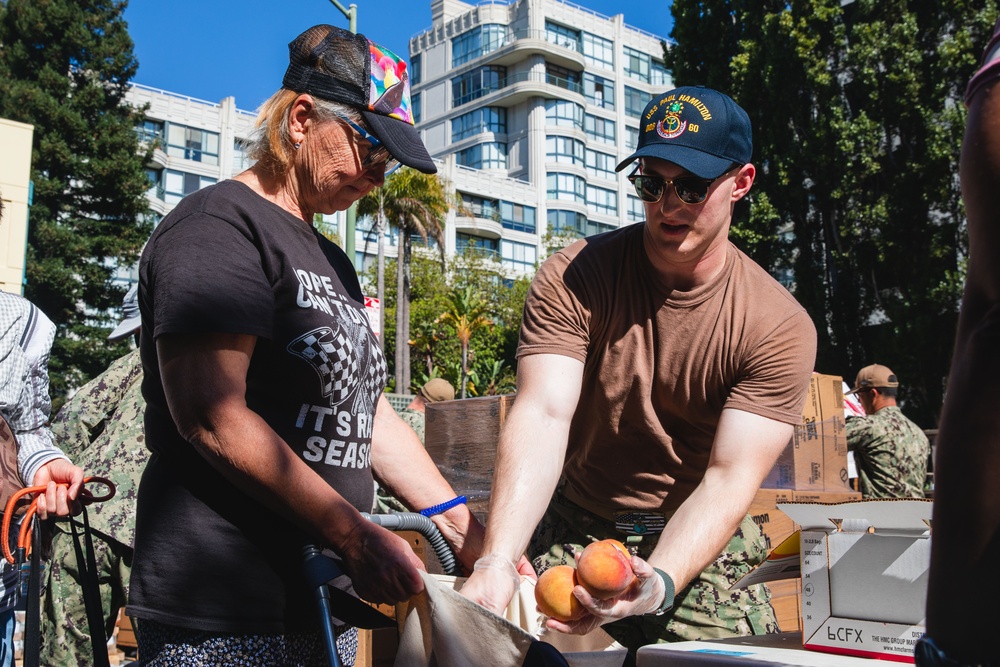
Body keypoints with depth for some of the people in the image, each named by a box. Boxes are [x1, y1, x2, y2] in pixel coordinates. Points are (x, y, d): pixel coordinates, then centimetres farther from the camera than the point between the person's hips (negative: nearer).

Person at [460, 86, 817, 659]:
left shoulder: (780, 327, -13)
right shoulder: (573, 279, -12)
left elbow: (729, 479, -20)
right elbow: (543, 416, -25)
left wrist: (658, 581, -38)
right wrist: (497, 561, -39)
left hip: (700, 548, 0)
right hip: (572, 537, 0)